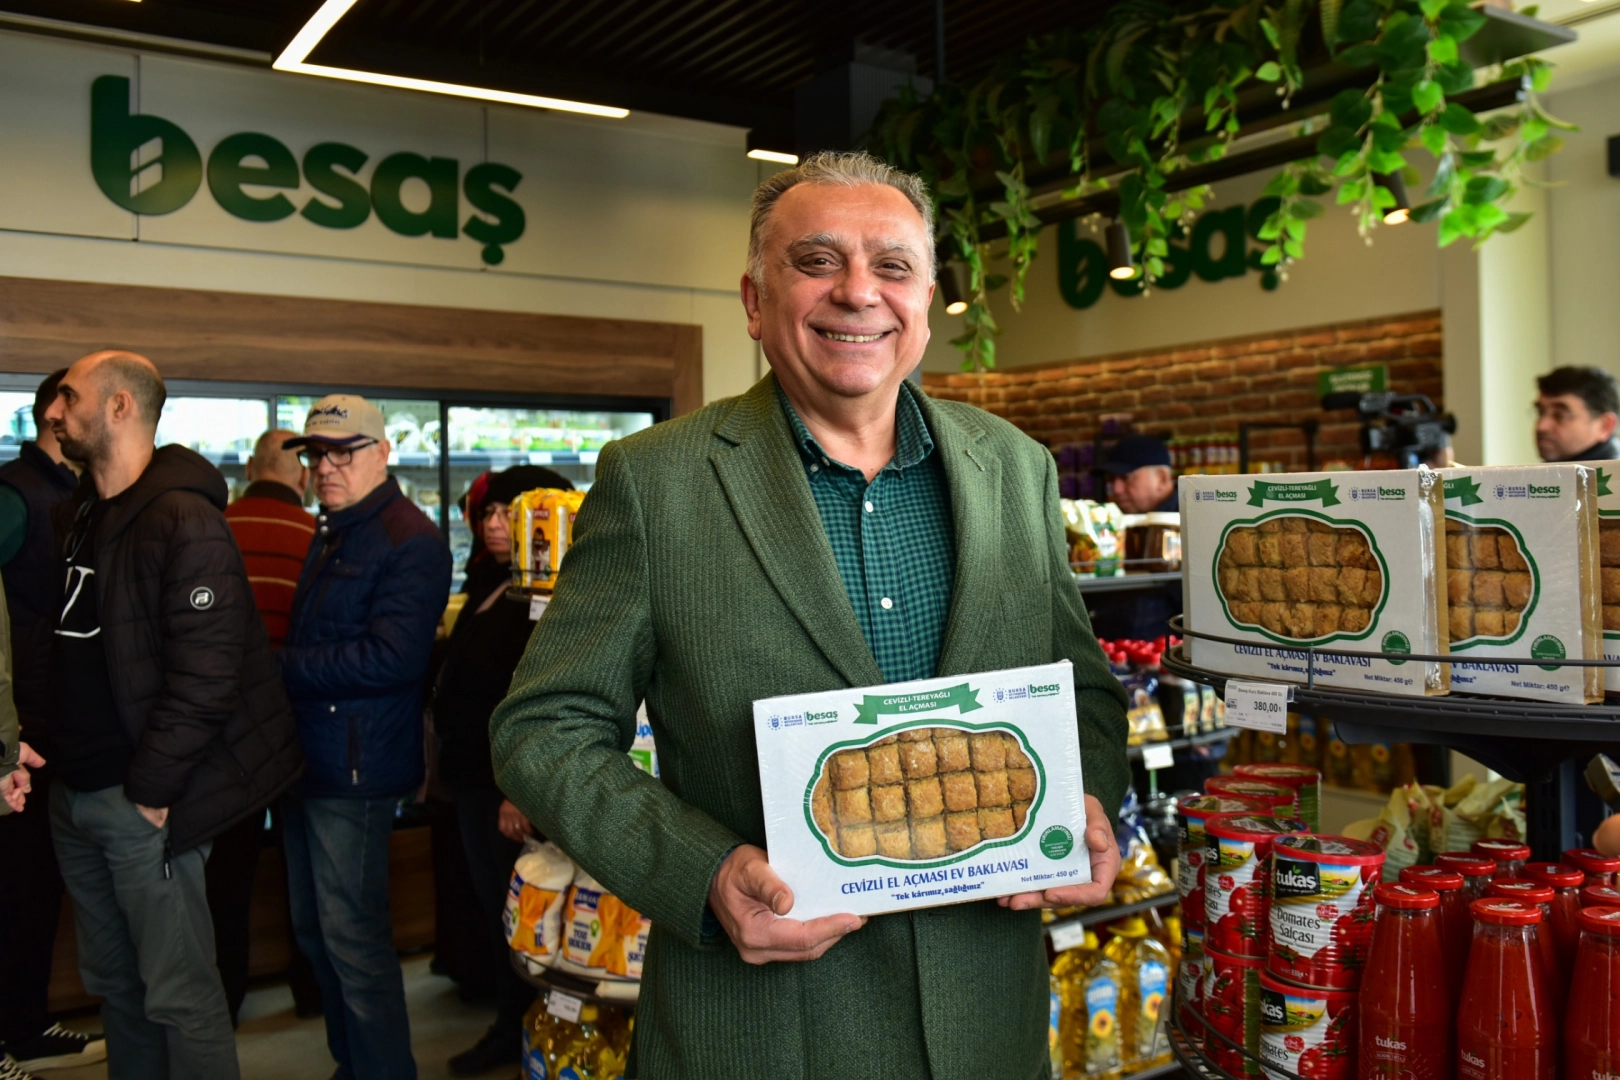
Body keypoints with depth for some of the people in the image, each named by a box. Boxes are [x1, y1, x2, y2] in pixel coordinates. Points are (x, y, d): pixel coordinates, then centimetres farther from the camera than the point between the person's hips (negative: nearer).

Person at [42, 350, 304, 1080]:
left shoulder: (185, 521, -15)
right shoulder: (85, 512, 12)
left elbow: (204, 676, -20)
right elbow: (67, 650, 18)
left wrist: (150, 790, -18)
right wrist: (51, 750, 10)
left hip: (140, 802, -8)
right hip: (75, 794, 9)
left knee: (179, 995, -1)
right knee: (112, 983, 19)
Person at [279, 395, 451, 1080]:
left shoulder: (410, 541, -14)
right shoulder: (331, 535, 18)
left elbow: (391, 657, -24)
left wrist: (275, 666, -17)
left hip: (356, 768, -10)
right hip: (309, 759, 10)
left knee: (353, 939, -3)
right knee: (315, 930, 18)